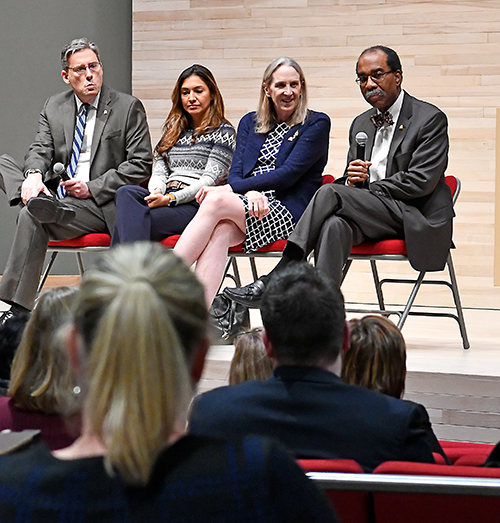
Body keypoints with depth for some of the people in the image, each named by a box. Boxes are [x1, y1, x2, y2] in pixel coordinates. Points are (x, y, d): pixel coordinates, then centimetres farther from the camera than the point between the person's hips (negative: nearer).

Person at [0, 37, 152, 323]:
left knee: (32, 217, -30)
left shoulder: (128, 107, 0)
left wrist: (92, 188, -14)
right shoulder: (54, 107, 15)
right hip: (58, 194, 6)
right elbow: (40, 150, 4)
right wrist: (34, 175, -21)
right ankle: (42, 201, -36)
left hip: (102, 205, -6)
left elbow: (141, 165, -5)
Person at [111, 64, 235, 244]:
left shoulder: (223, 131, 7)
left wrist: (170, 199, -18)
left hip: (194, 204, -5)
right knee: (126, 192, -31)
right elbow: (159, 172, 18)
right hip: (165, 198, 5)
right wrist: (157, 192, -8)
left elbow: (210, 179, -5)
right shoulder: (173, 131, 27)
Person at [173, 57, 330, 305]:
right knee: (221, 229, -33)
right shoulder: (250, 122, 21)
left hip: (288, 212, -4)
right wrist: (250, 192, -17)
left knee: (215, 202, -30)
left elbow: (288, 174, -7)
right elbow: (236, 171, 10)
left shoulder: (316, 124, 5)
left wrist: (228, 190, -13)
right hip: (246, 206, 4)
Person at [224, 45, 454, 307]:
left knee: (330, 192, -26)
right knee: (334, 225, -32)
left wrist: (364, 189, -10)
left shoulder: (431, 119, -2)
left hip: (414, 220, -5)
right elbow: (349, 181, 21)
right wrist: (352, 181, -5)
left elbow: (421, 181, -12)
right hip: (369, 216, 5)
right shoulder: (360, 124, 20)